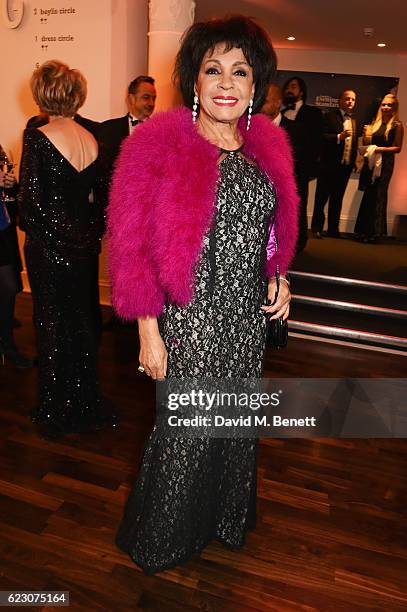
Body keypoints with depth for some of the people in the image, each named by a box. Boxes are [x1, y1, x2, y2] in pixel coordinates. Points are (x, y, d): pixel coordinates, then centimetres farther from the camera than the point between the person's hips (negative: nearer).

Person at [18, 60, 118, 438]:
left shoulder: (38, 137, -13)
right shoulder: (91, 140, 2)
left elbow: (31, 199, -15)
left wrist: (28, 227, 2)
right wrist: (91, 233, 14)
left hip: (48, 246, -5)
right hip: (83, 245, 5)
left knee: (52, 324, 7)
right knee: (82, 319, 17)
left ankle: (57, 411, 23)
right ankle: (85, 403, 32)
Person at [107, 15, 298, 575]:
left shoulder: (266, 146, 6)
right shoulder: (160, 145, -12)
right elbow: (135, 250, -13)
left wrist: (277, 276, 3)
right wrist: (149, 334, -14)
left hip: (250, 316, 6)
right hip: (191, 318, -5)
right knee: (187, 429, 10)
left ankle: (226, 517, 50)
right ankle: (162, 538, 42)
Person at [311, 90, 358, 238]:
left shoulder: (354, 122, 18)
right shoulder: (329, 117, -1)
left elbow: (354, 143, 21)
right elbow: (321, 137, -12)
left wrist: (354, 163, 12)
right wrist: (339, 136, -23)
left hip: (346, 166, 6)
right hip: (329, 165, -6)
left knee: (337, 199, 10)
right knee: (322, 197, 0)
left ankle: (333, 229, 15)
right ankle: (316, 228, 6)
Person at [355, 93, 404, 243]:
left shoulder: (397, 125, -3)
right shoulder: (375, 123, 13)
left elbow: (397, 148, -7)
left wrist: (380, 149, -16)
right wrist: (366, 136, -2)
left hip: (385, 163, -5)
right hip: (371, 161, 5)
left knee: (377, 196, -5)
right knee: (368, 196, 8)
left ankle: (374, 232, 2)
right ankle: (365, 230, 17)